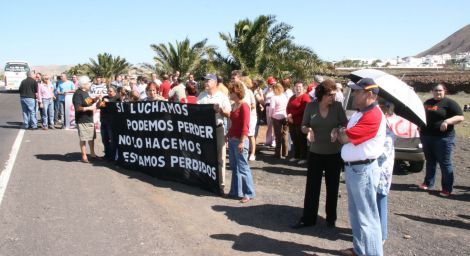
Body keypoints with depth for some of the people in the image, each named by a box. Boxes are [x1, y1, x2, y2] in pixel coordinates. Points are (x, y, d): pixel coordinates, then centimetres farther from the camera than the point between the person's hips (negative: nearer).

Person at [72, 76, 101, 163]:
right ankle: (84, 156, 5)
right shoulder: (78, 94, -17)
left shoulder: (86, 92, 11)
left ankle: (92, 154, 29)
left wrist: (95, 99, 6)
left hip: (89, 119, 10)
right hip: (82, 120, -10)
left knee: (92, 137, 17)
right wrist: (89, 108, -27)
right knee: (83, 139, -3)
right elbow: (78, 108, -24)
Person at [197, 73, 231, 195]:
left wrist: (220, 110, -19)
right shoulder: (201, 96, 9)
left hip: (218, 129, -3)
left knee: (219, 158, 2)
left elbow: (229, 114, -1)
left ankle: (221, 184, 8)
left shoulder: (222, 96, -1)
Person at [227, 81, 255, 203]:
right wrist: (228, 136, 14)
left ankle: (249, 193, 7)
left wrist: (242, 142, -20)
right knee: (234, 167, 14)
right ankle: (236, 191, 23)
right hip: (231, 140, 9)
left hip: (239, 140, -9)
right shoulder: (233, 105, 12)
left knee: (242, 168, -2)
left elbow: (245, 126, -17)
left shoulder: (244, 106, -13)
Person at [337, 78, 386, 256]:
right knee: (356, 213, 20)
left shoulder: (372, 116, -21)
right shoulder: (359, 113, 12)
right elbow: (345, 133, 19)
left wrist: (340, 132, 0)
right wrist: (341, 133, -3)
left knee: (366, 216, 0)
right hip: (352, 168, 10)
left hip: (362, 170, -10)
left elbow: (346, 138, -21)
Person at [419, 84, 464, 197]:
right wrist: (420, 125, 16)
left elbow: (460, 117, -14)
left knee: (445, 163, -1)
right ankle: (428, 183, 28)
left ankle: (447, 188, 6)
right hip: (427, 137, 6)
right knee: (430, 161, 16)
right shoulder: (428, 102, 14)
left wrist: (447, 121, -26)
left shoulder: (449, 103, -6)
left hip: (443, 138, -6)